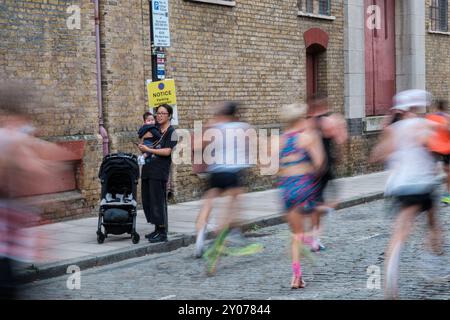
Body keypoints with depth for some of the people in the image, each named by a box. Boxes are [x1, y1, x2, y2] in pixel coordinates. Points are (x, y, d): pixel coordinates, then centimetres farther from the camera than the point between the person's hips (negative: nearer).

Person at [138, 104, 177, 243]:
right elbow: (145, 144, 28)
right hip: (147, 169, 8)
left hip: (160, 172, -8)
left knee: (158, 201, -8)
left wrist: (148, 150, -11)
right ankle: (157, 229, 19)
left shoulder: (171, 132, -3)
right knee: (147, 201, 10)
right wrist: (142, 147, 5)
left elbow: (167, 151, -14)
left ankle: (163, 233, -3)